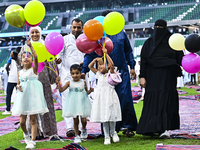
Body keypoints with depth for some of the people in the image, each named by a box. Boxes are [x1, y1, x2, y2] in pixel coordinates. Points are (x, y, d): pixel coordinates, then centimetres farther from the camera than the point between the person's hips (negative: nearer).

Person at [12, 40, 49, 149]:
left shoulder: (34, 70, -2)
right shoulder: (20, 72, 10)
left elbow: (35, 58, -19)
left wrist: (30, 46, -25)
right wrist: (18, 86, -4)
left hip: (33, 97, -4)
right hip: (23, 98, 4)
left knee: (33, 120, -3)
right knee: (22, 121, 2)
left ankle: (32, 141, -1)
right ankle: (26, 134, 33)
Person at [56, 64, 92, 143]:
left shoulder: (83, 82, 0)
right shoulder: (70, 83, -3)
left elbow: (87, 92, 10)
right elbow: (61, 90, -6)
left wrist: (90, 90, -10)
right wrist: (58, 83, -18)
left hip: (82, 103, 0)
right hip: (73, 104, 0)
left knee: (83, 120, -1)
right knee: (75, 121, 5)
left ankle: (84, 129, 33)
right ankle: (77, 136, 18)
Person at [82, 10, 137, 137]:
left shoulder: (121, 34, 10)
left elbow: (128, 51, 17)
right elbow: (90, 54, 1)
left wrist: (132, 67, 10)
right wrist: (84, 70, -9)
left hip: (121, 72, 1)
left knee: (125, 98, -4)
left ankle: (128, 126, 10)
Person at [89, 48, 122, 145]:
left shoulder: (110, 73, 1)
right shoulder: (99, 74, 15)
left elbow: (111, 65, -18)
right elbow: (90, 66, 20)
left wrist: (106, 54, -18)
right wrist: (96, 59, 12)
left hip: (109, 97, -4)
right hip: (101, 97, 4)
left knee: (111, 116, -2)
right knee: (104, 118, 4)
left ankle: (113, 132, 21)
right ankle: (106, 136, 10)